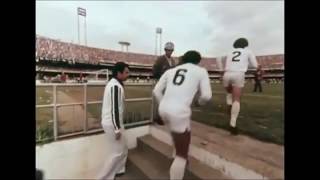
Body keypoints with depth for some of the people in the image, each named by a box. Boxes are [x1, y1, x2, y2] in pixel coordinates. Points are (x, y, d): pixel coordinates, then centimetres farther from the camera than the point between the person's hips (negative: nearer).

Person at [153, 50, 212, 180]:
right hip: (179, 113, -6)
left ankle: (177, 154, 55)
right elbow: (207, 95, 0)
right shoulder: (201, 71, 9)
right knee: (182, 155, 11)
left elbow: (156, 91, 11)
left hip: (163, 110, 6)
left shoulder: (171, 71, 18)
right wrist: (200, 101, 21)